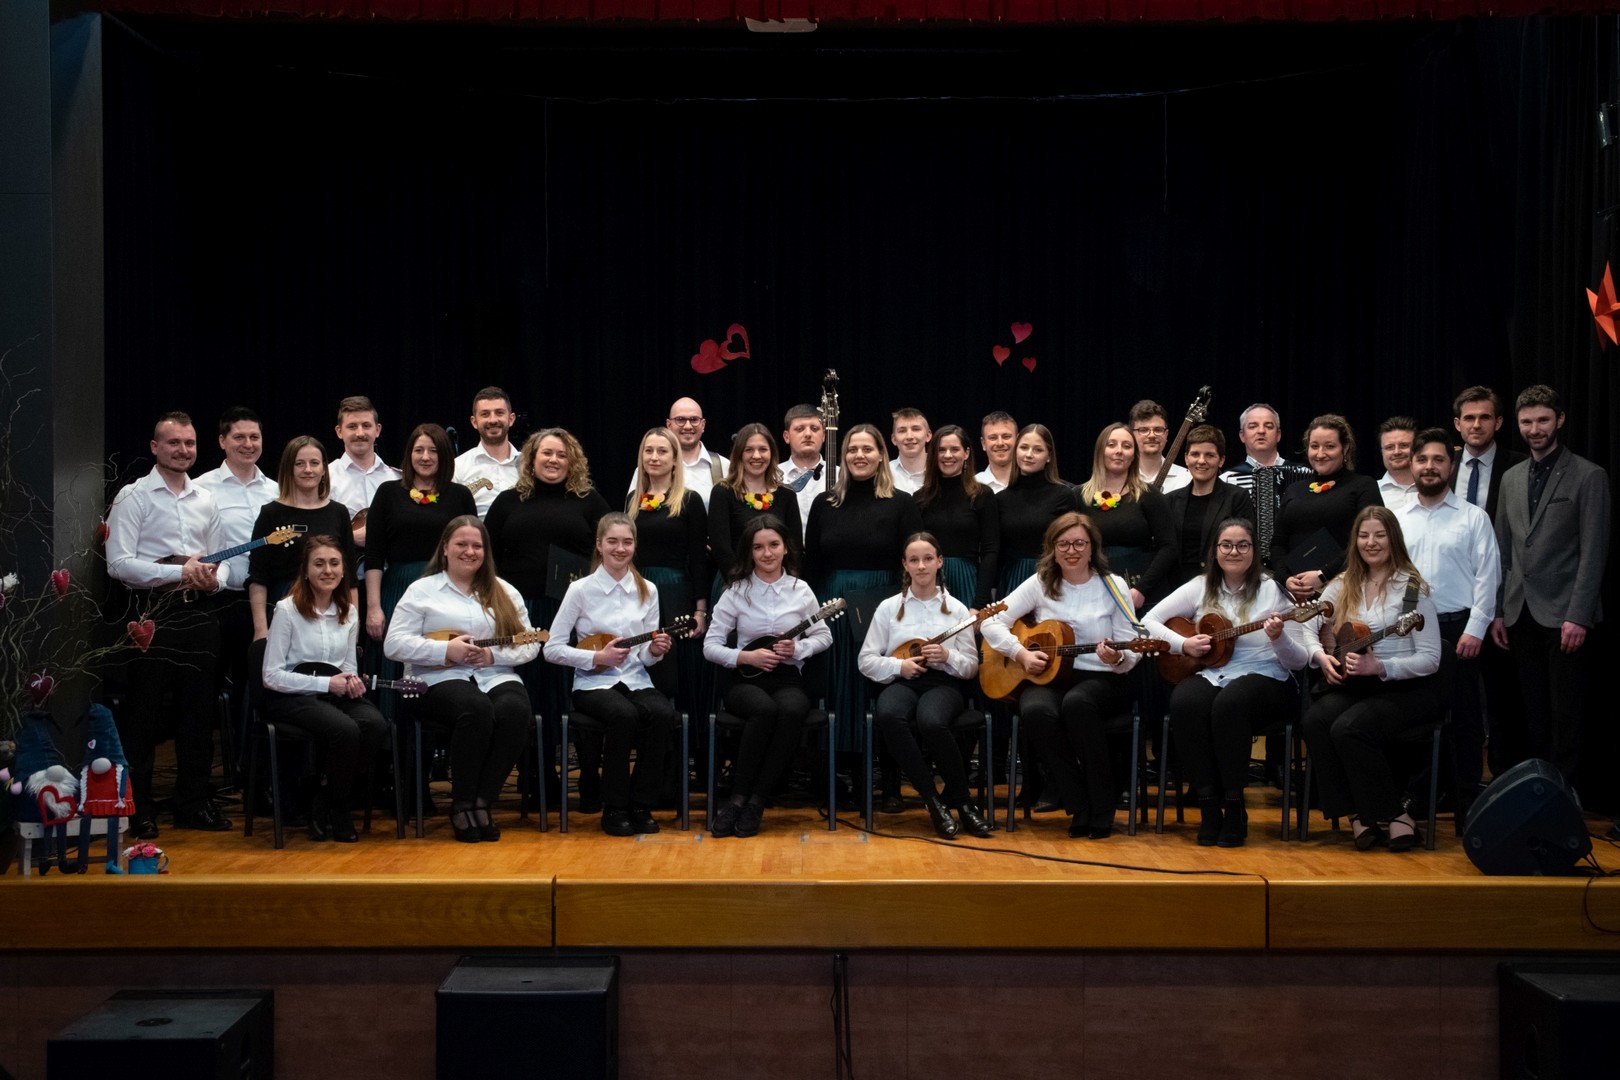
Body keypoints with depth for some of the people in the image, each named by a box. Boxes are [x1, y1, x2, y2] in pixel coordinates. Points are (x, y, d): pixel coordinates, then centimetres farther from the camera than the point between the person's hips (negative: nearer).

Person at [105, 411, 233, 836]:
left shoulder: (205, 500, 14)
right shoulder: (133, 497, -3)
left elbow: (222, 559, 17)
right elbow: (119, 563, -12)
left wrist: (213, 578, -6)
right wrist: (180, 572, -19)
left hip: (198, 613, 6)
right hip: (151, 613, -5)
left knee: (199, 710, 10)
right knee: (144, 713, -1)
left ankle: (194, 802, 21)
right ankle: (137, 808, 9)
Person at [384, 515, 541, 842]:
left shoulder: (504, 592, 18)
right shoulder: (422, 590, 10)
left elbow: (530, 644, 12)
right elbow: (393, 644, 0)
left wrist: (494, 655, -8)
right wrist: (446, 650, -12)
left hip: (496, 677, 3)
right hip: (441, 680, -3)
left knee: (515, 711, -33)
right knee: (477, 709, -37)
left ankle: (483, 801, -22)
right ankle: (462, 803, -21)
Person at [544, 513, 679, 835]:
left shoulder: (647, 591, 7)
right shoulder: (581, 590, -3)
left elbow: (645, 657, 9)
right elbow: (552, 649, -4)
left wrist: (655, 651, -14)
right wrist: (597, 657, -14)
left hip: (635, 681, 3)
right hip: (593, 683, -3)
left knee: (664, 715, -29)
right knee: (623, 715, -35)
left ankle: (641, 806, -13)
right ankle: (614, 809, -18)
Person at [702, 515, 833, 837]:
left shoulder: (800, 590, 7)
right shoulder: (737, 591, 3)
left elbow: (824, 636, 12)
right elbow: (710, 646, 1)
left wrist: (798, 648, -8)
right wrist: (748, 657, -14)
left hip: (788, 677, 1)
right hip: (745, 678, -1)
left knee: (791, 711, -35)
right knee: (764, 709, -37)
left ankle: (756, 802, -26)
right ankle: (737, 798, -25)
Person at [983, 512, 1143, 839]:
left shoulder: (1114, 586, 2)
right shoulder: (1040, 583, 7)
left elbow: (1130, 656, 0)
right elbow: (992, 622, 4)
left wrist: (1117, 659, -24)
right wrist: (1022, 654, -10)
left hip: (1101, 680, -2)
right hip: (1048, 677, 2)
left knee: (1077, 702, -38)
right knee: (1037, 711, -35)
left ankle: (1102, 810, -24)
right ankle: (1079, 808, -19)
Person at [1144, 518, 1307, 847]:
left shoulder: (1273, 590, 0)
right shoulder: (1201, 587, 9)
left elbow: (1299, 662, -1)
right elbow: (1150, 620, 8)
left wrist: (1279, 638, -23)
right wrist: (1183, 644, -8)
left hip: (1264, 680, -2)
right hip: (1209, 675, 3)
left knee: (1229, 704, -37)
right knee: (1185, 703, -33)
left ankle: (1234, 808, -23)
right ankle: (1208, 805, -22)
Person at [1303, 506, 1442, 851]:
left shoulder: (1413, 588, -3)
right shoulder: (1341, 587, 11)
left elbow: (1430, 659, -8)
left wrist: (1379, 666, -20)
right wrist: (1320, 655, -11)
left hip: (1406, 687, -5)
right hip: (1354, 684, 5)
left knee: (1348, 728, -31)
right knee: (1314, 720, -26)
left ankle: (1394, 814, -13)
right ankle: (1356, 814, -15)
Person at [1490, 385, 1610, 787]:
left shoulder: (1589, 477, -3)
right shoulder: (1511, 478, 14)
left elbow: (1594, 552, -8)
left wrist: (1578, 616, -14)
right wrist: (1498, 610, 9)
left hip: (1563, 614, -5)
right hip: (1521, 614, 5)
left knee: (1566, 715, -2)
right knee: (1534, 713, 8)